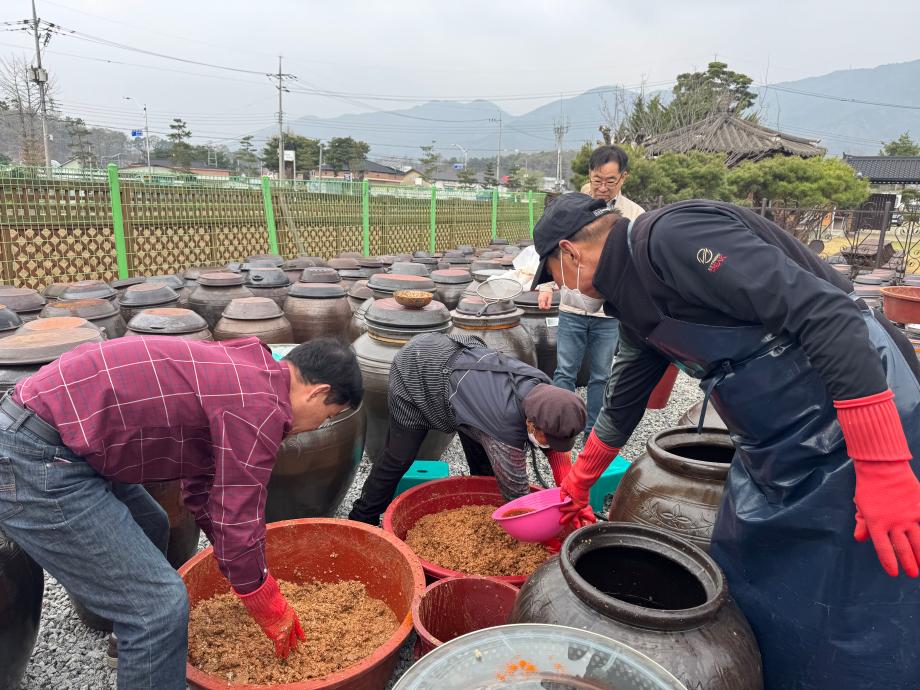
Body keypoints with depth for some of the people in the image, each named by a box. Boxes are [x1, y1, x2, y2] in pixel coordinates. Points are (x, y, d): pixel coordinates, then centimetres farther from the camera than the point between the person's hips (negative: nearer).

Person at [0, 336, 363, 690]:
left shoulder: (236, 373, 12)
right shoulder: (258, 408, -18)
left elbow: (203, 488, 19)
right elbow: (238, 525, -13)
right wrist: (271, 612, 6)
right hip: (35, 461, -11)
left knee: (149, 530, 28)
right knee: (159, 605, -7)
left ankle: (135, 649, 50)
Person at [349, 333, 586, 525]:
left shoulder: (542, 387, -18)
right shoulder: (506, 431, -38)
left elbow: (558, 449, -4)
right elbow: (516, 493, -26)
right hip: (415, 372, -8)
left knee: (483, 455, 9)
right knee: (399, 456, -2)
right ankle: (363, 520, 18)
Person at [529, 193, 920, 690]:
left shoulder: (672, 235, -19)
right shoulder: (632, 300, 10)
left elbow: (828, 314, -25)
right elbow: (621, 407, 23)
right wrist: (578, 484, 35)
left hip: (863, 425, -9)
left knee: (864, 635, 3)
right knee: (740, 600, 17)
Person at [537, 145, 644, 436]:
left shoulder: (635, 215, -1)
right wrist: (547, 286, -7)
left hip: (610, 312, 0)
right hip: (572, 307, 0)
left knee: (600, 376, 11)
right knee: (565, 372, 5)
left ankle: (593, 432, 25)